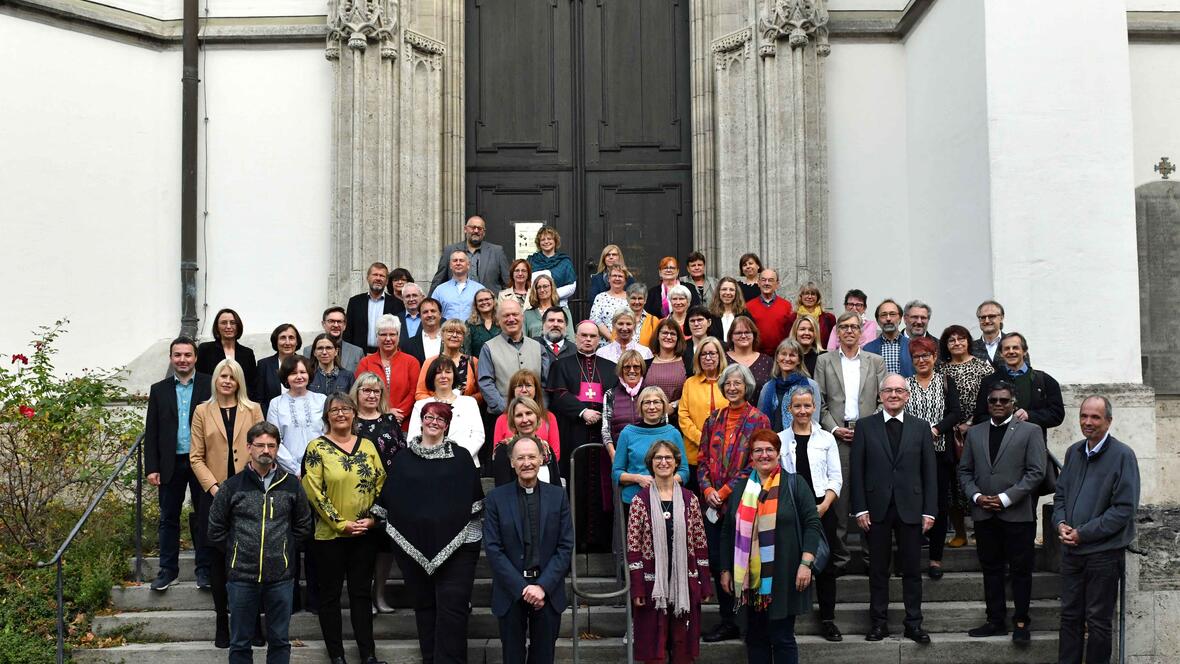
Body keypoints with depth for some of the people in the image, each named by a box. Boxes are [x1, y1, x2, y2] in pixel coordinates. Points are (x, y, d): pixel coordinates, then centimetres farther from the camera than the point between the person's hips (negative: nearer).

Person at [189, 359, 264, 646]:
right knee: (218, 560, 4)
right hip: (215, 494, 1)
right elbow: (196, 457, 3)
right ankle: (222, 622, 12)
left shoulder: (253, 410, 7)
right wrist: (214, 487, -9)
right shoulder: (202, 412, 8)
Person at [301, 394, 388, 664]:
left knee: (362, 592, 10)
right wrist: (341, 523, -13)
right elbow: (313, 491, -11)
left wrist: (372, 518, -5)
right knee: (330, 595, 6)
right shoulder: (317, 447, -5)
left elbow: (381, 484, 7)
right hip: (329, 535, -3)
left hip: (365, 535, 3)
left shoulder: (367, 446, 7)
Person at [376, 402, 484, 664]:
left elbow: (475, 501, 6)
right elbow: (388, 500, 13)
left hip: (456, 544, -2)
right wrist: (395, 531, 10)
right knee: (424, 604, 9)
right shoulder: (403, 459, 9)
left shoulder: (461, 457, 4)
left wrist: (474, 534, 2)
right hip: (413, 546, 2)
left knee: (452, 607, -8)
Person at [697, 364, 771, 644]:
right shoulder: (714, 419, 12)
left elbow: (755, 463, -9)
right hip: (714, 504, 5)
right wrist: (708, 489, -6)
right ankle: (727, 620, 15)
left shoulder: (758, 420, -2)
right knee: (716, 560, 5)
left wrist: (725, 491, -12)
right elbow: (703, 459, 10)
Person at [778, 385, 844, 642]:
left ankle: (828, 620, 11)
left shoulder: (826, 438, 6)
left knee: (825, 564, 3)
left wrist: (824, 506, -8)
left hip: (822, 509, 1)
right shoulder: (780, 439, 4)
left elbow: (835, 478, 5)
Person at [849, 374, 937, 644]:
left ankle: (914, 623, 13)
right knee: (878, 569, 6)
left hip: (910, 509, 1)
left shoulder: (921, 427, 6)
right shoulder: (865, 426, 3)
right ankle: (879, 622, 14)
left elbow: (929, 471, 5)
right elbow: (857, 471, 1)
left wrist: (929, 510, -1)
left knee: (912, 570, 5)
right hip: (877, 509, -1)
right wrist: (860, 508, -6)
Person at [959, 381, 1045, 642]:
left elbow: (1036, 472, -7)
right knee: (991, 569, 9)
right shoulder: (975, 433, 13)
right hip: (984, 514, 4)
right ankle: (996, 621, 17)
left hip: (1018, 513, -4)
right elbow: (964, 470, 13)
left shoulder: (1030, 431, 0)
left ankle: (1021, 623, 11)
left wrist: (1005, 498, -13)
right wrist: (976, 496, -4)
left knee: (1021, 570, 2)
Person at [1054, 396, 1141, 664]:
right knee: (1070, 615, 12)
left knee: (1098, 621, 5)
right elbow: (1060, 493, 16)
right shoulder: (1074, 452, 8)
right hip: (1071, 549, 6)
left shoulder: (1122, 455, -11)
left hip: (1104, 552, -6)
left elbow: (1124, 509, -15)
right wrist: (1061, 523, -4)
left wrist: (1083, 533, -16)